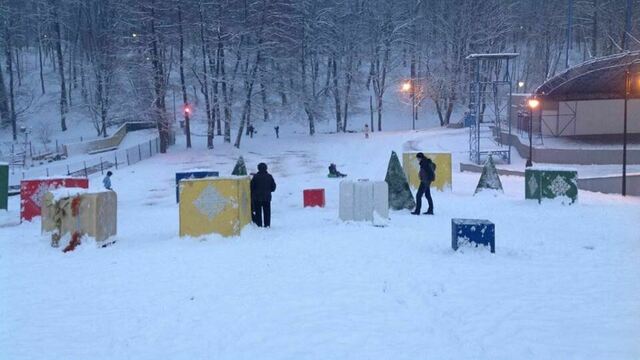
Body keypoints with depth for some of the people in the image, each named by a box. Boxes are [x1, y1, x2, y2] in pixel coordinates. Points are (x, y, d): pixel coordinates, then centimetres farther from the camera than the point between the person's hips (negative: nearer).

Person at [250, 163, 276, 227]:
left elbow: (251, 187, -4)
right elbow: (273, 187, 7)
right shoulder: (269, 176, 0)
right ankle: (267, 225, 8)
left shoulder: (255, 177, -8)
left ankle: (259, 224, 2)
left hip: (257, 198, -2)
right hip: (267, 197, 2)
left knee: (258, 212, 4)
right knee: (267, 212, 9)